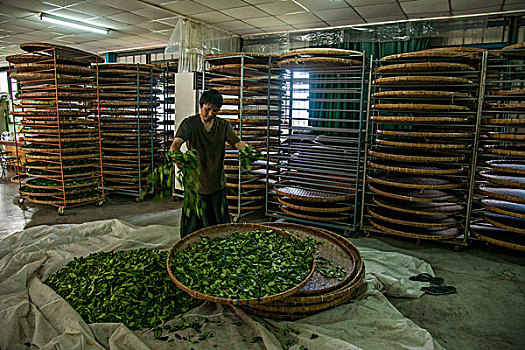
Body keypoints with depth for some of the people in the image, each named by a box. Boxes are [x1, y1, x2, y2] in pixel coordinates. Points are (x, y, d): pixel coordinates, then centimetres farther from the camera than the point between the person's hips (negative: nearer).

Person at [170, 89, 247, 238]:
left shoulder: (224, 125, 1)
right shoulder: (190, 123, -7)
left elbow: (238, 142, -14)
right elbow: (177, 142, -23)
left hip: (217, 184, 2)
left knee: (221, 224, 14)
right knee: (191, 226, 8)